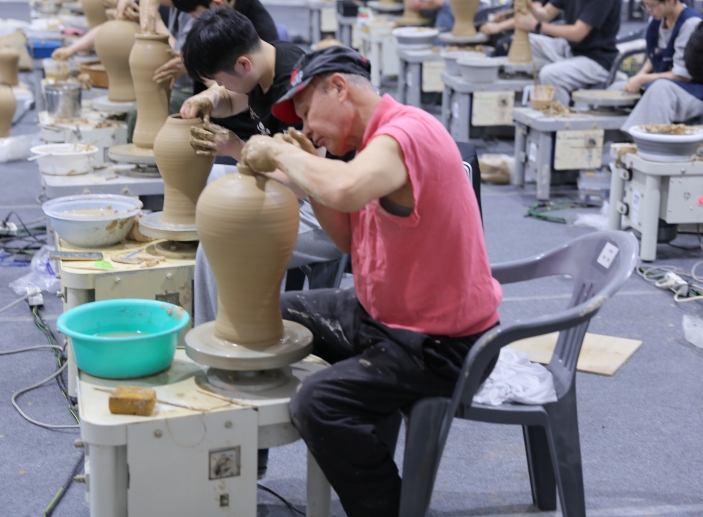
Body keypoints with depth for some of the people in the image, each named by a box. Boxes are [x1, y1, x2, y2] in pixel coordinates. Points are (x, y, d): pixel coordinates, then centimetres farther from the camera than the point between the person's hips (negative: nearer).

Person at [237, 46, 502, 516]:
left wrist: (279, 151, -26)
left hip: (440, 343, -10)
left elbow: (346, 190, -44)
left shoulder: (406, 133, -23)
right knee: (280, 312, 19)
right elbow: (353, 240, 12)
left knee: (319, 404, -27)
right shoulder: (381, 140, 9)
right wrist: (305, 172, 0)